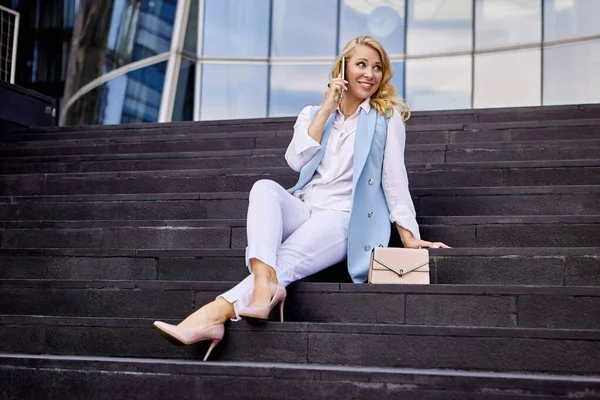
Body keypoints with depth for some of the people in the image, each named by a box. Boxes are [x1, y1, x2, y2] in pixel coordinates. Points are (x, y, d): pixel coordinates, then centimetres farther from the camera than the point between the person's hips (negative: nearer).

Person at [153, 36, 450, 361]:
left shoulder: (387, 116, 11)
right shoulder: (312, 114, 20)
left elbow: (394, 178, 5)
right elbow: (297, 160, 1)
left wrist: (409, 236, -3)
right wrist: (327, 109, 1)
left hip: (343, 217, -3)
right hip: (301, 209, 4)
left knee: (284, 262, -30)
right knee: (264, 187, -31)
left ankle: (215, 314, -48)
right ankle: (264, 281, -54)